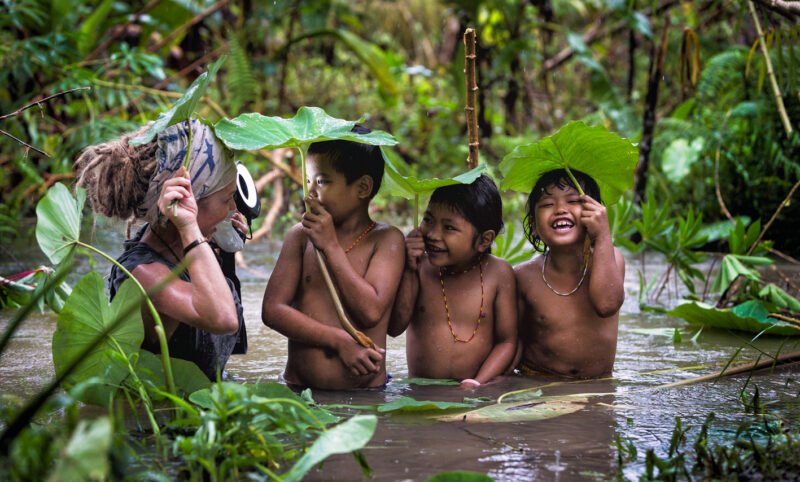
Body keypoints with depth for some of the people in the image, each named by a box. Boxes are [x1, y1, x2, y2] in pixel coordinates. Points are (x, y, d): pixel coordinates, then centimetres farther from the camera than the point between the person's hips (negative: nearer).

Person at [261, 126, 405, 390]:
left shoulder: (386, 239, 3)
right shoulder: (300, 235, 9)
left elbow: (371, 311, -10)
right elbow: (272, 309, 0)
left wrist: (331, 246, -7)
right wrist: (340, 341, -10)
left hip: (366, 390, -1)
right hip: (298, 387, 2)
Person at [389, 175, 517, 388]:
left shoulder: (498, 274, 1)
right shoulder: (420, 267, 4)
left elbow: (507, 341, 3)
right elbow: (395, 327, -2)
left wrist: (478, 383, -11)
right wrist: (408, 271, -8)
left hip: (476, 395, 0)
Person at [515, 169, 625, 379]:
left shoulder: (608, 258, -4)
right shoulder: (525, 276, -3)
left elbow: (607, 304, -24)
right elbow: (518, 338, 6)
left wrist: (603, 236, -22)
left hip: (598, 387, 0)